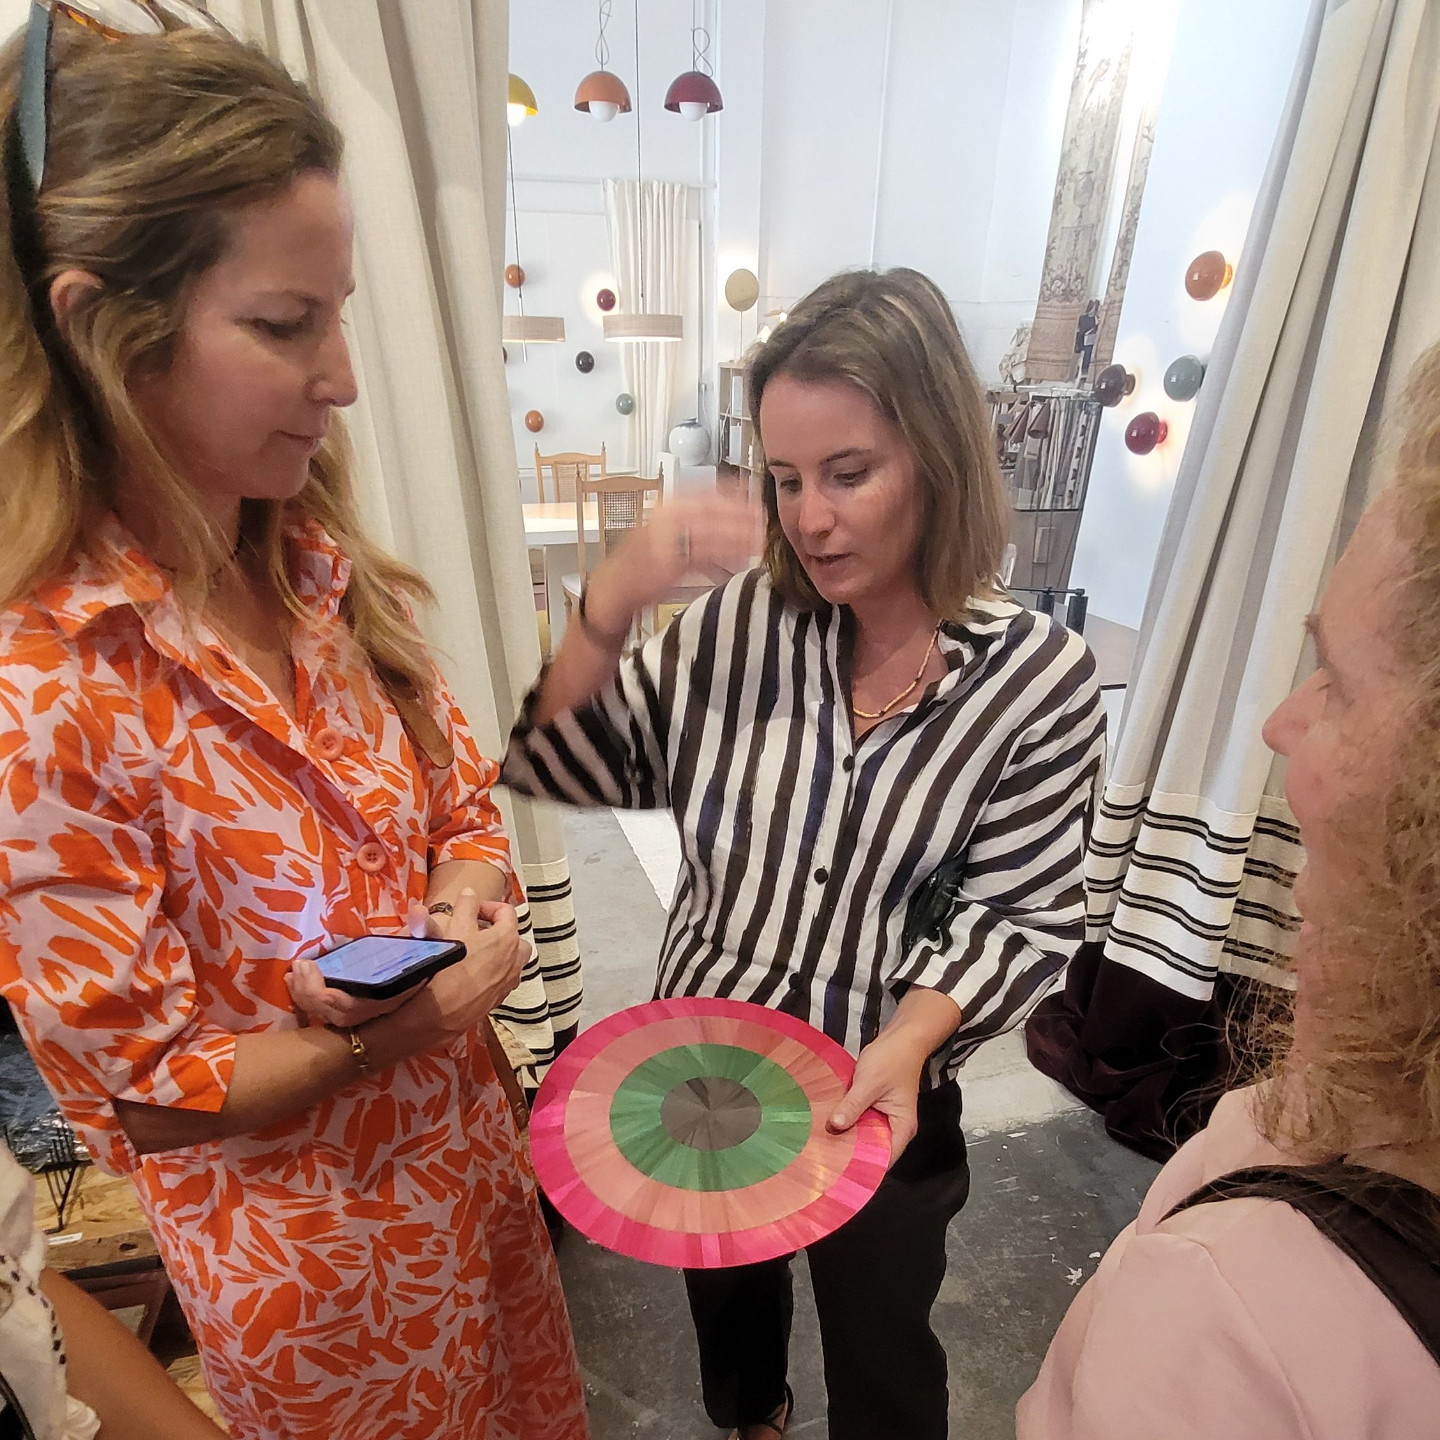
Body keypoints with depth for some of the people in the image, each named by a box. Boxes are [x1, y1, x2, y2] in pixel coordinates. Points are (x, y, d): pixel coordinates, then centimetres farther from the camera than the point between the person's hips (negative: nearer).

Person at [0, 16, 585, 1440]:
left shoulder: (322, 572, -9)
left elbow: (463, 802, 0)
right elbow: (142, 1092, -18)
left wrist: (469, 904, -18)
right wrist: (382, 1030, -28)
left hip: (466, 1135, 5)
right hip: (308, 1236, -5)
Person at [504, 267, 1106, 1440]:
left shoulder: (1040, 676, -17)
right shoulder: (741, 622, -13)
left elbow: (1021, 915, -13)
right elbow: (554, 765, -12)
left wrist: (906, 1042, -29)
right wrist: (617, 595, -27)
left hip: (881, 1093, -2)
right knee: (726, 1287, 33)